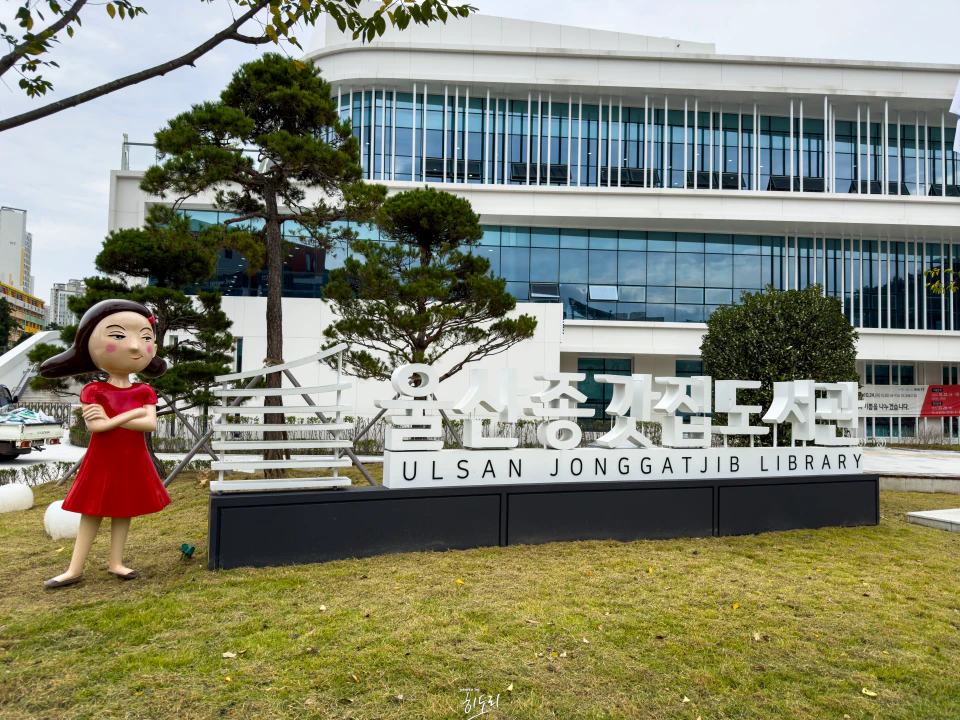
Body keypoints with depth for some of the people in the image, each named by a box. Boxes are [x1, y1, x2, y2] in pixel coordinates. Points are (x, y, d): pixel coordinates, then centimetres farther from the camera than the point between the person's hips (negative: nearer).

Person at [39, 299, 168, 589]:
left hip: (133, 461, 3)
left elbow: (151, 424, -13)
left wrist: (111, 420, -17)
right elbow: (93, 426, -21)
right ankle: (75, 570, 13)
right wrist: (132, 414, -19)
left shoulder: (144, 392, 0)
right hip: (103, 460, -2)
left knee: (124, 510, 9)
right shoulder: (94, 391, -8)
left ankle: (115, 563, 21)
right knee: (92, 512, 5)